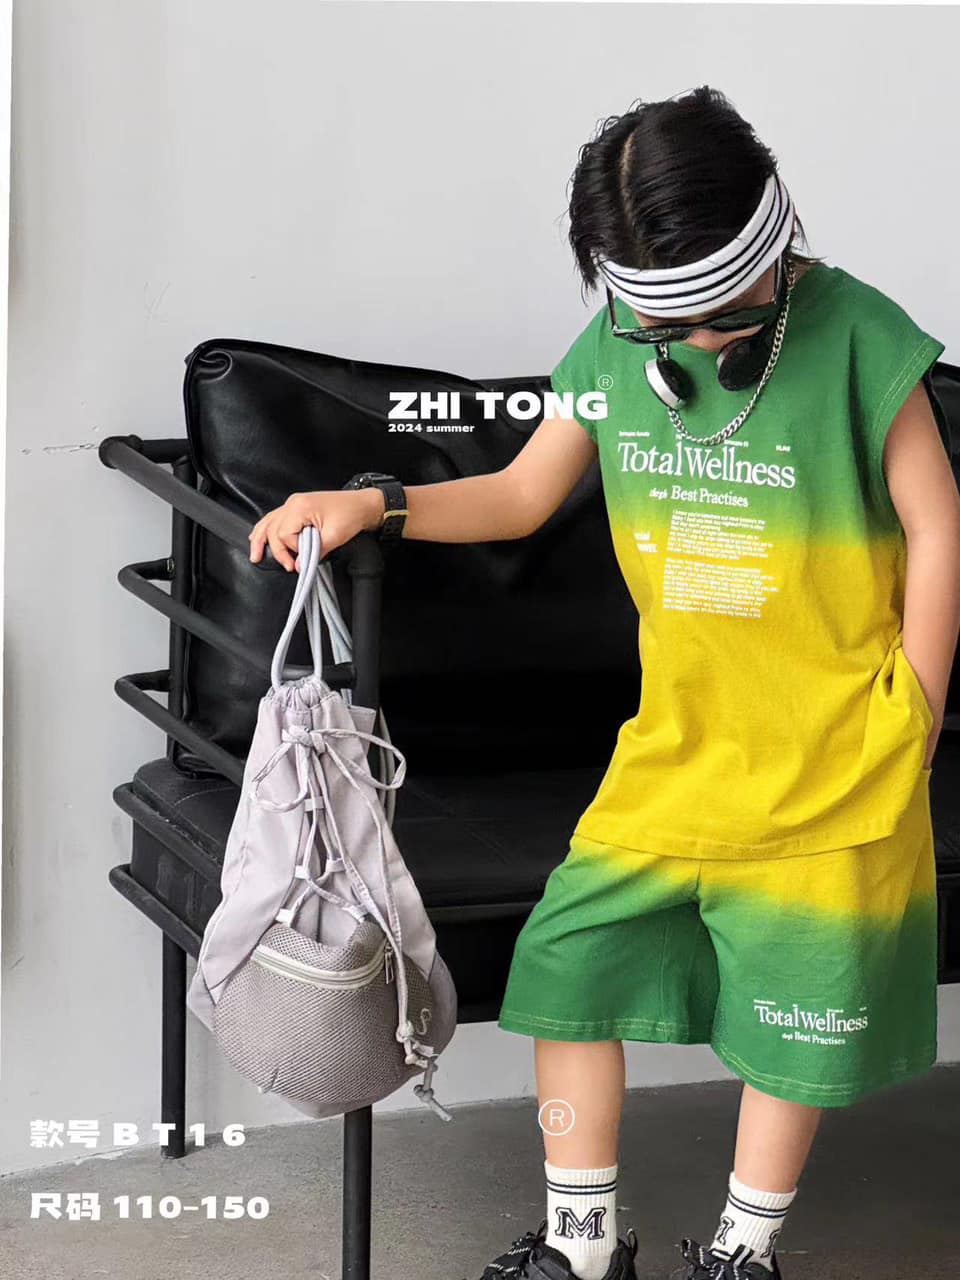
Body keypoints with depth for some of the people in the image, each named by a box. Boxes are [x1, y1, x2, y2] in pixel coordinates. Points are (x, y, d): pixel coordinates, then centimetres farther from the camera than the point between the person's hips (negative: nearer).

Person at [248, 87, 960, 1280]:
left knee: (798, 1009, 7)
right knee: (568, 961, 4)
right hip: (675, 738, 4)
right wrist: (372, 504, -7)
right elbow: (523, 492, 8)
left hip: (829, 756, -4)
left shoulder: (856, 340, -14)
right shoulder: (619, 344, -1)